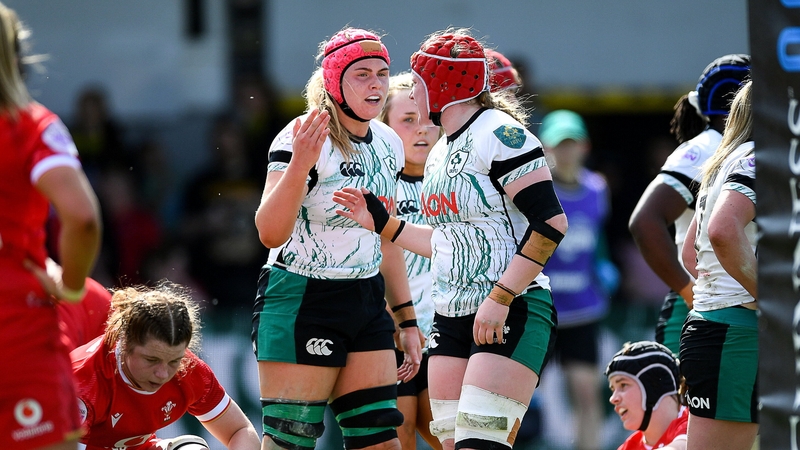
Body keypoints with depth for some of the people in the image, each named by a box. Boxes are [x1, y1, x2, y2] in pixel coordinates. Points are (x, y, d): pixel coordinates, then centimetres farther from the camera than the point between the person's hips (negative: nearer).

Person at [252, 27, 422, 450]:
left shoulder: (388, 143, 8)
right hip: (300, 304, -7)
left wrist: (407, 320, 18)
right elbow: (271, 233, -27)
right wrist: (300, 164, -40)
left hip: (367, 303, 7)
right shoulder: (304, 139, -15)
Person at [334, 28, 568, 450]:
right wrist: (382, 223, 21)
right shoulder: (439, 154, 16)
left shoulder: (499, 135, -12)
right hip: (452, 317, 9)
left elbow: (550, 223, -19)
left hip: (512, 315, -9)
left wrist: (501, 298, -22)